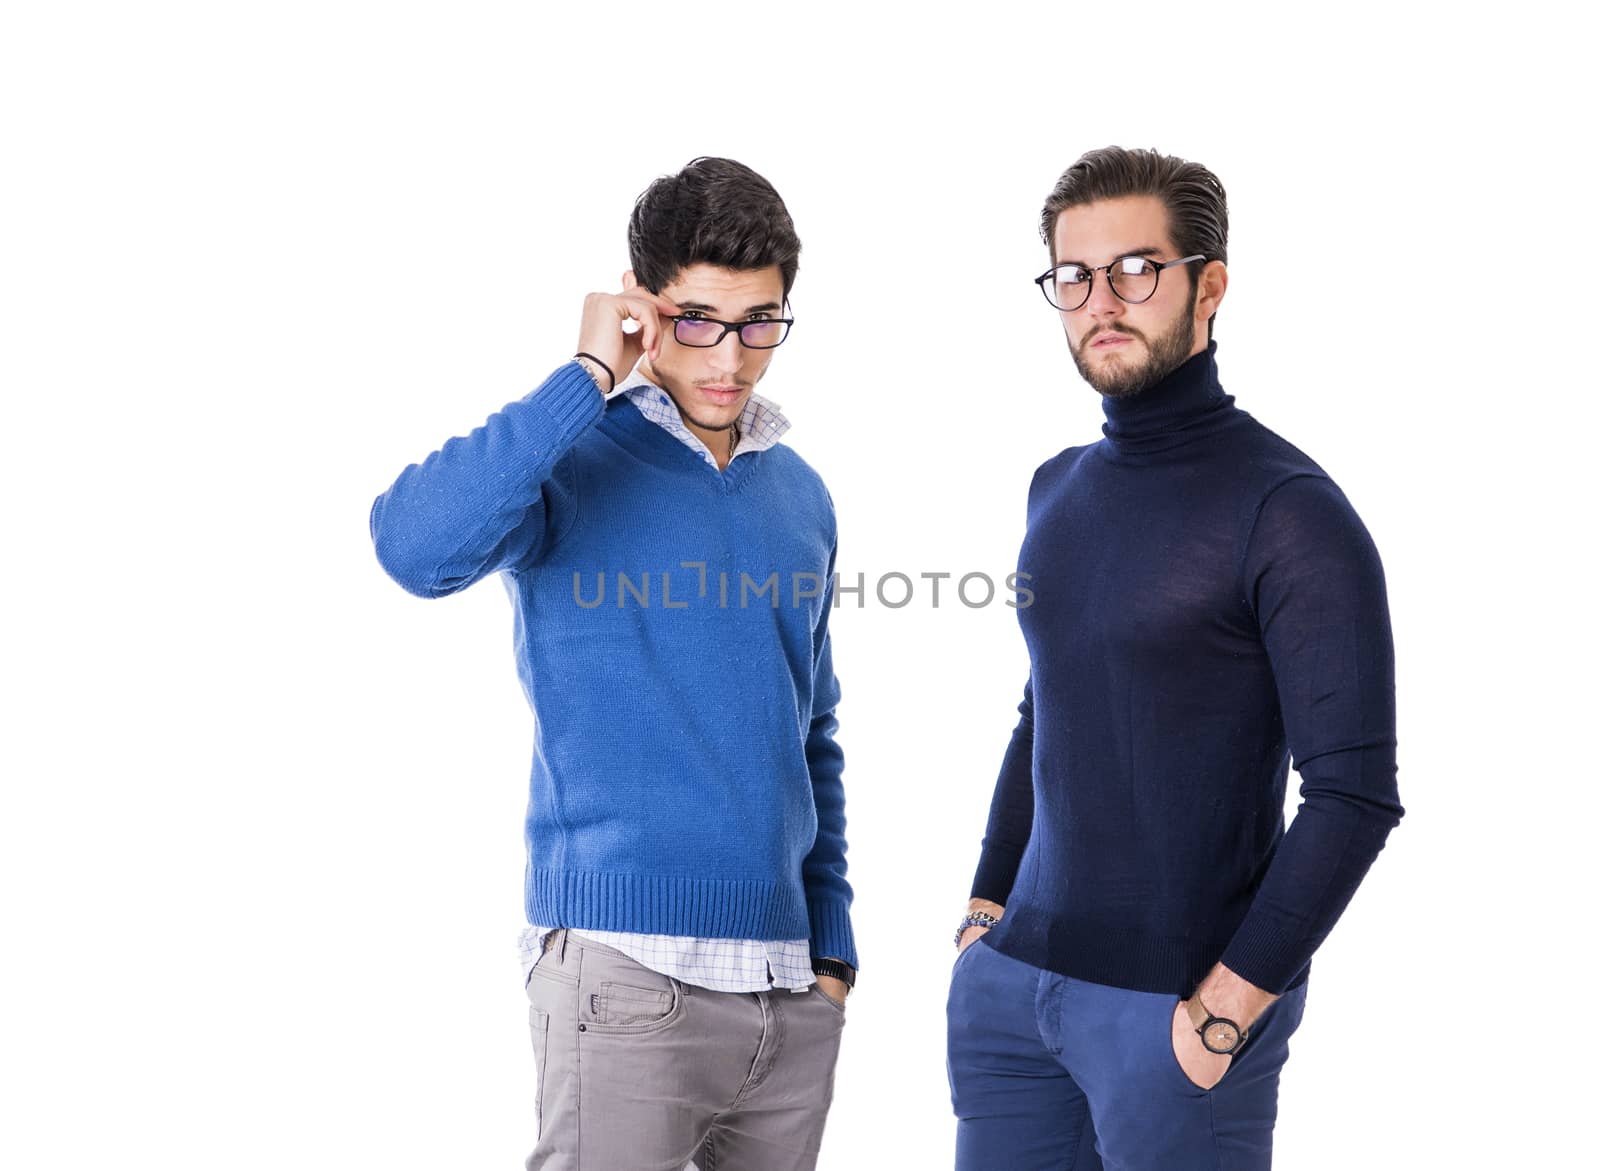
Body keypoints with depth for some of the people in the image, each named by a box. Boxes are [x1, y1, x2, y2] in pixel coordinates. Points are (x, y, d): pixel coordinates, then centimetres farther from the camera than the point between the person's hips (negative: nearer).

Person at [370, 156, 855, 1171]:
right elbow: (417, 548, -27)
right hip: (626, 973, -6)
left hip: (792, 987, 6)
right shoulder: (572, 461, -5)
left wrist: (833, 943, 15)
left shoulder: (802, 495, 12)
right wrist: (587, 378, -20)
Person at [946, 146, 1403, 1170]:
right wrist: (986, 913, 12)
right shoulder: (1059, 489, 10)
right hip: (1012, 988, 6)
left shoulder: (1287, 509, -12)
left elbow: (1357, 795, -16)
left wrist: (1227, 1007, -16)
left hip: (1177, 1005, -6)